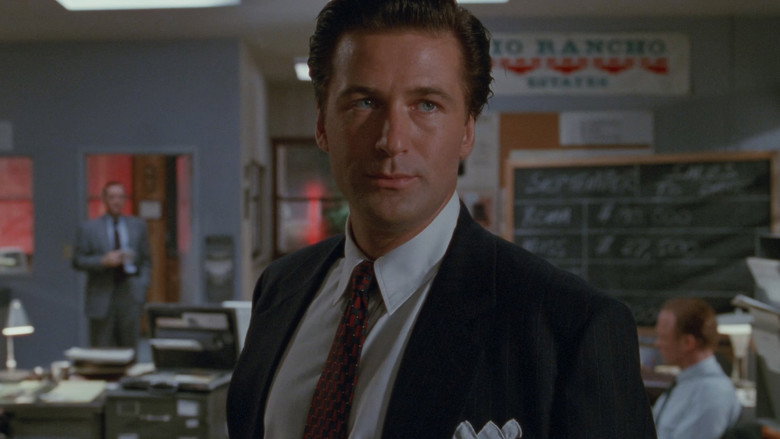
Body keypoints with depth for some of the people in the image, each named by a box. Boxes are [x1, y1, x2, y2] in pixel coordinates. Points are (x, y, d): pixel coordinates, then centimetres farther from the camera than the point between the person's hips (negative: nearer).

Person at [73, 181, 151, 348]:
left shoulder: (138, 226, 10)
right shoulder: (88, 228, 3)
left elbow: (146, 261, 11)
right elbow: (78, 261, 0)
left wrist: (142, 288, 0)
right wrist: (103, 261, -15)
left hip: (130, 297, 2)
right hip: (102, 298, -2)